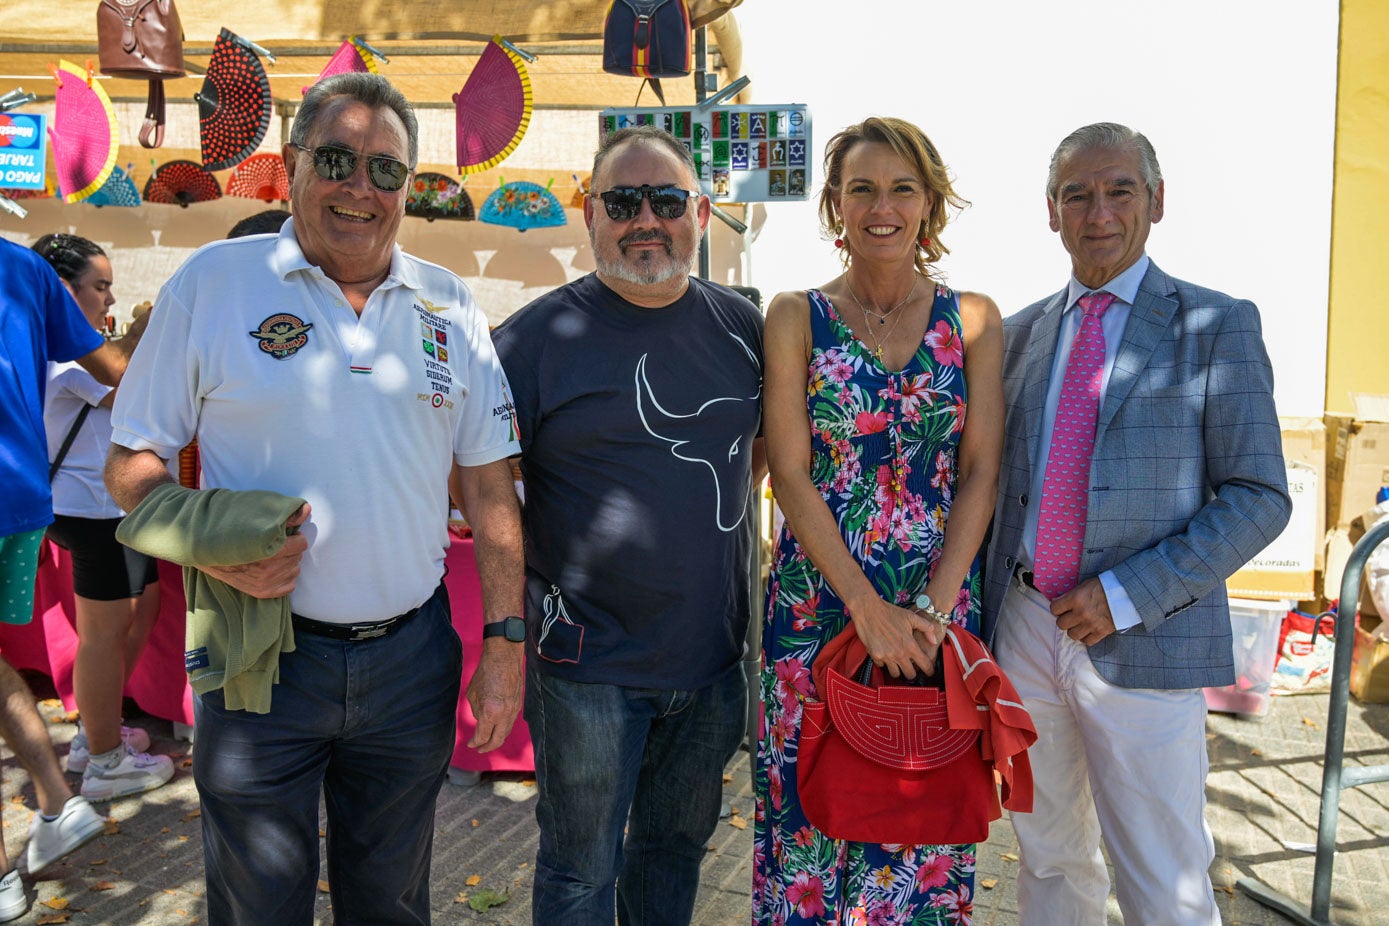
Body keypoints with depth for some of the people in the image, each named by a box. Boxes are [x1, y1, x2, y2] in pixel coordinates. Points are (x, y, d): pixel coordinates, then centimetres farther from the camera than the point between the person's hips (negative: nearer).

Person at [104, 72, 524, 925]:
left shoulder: (449, 304, 3)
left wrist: (506, 643, 2)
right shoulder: (213, 281, -4)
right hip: (259, 654, -2)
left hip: (412, 655, 2)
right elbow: (133, 459, 1)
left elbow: (489, 482, 5)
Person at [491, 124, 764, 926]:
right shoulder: (537, 336, -10)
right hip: (590, 664, -4)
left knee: (677, 844, 22)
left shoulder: (741, 325, 3)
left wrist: (720, 532, 11)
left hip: (715, 654, 4)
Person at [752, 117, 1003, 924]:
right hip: (818, 602, -1)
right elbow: (790, 473, -6)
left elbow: (981, 473, 0)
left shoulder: (973, 319, 4)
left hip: (939, 608, 1)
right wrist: (868, 607, -12)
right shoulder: (796, 317, 0)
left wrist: (932, 607, -10)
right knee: (811, 804, 9)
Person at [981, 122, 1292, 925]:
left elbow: (1259, 498, -8)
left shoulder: (1217, 325, -3)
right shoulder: (1024, 332, 10)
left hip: (1142, 644, -4)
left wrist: (1127, 596, -17)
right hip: (1025, 628, 4)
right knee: (1051, 860, 18)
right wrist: (987, 605, 7)